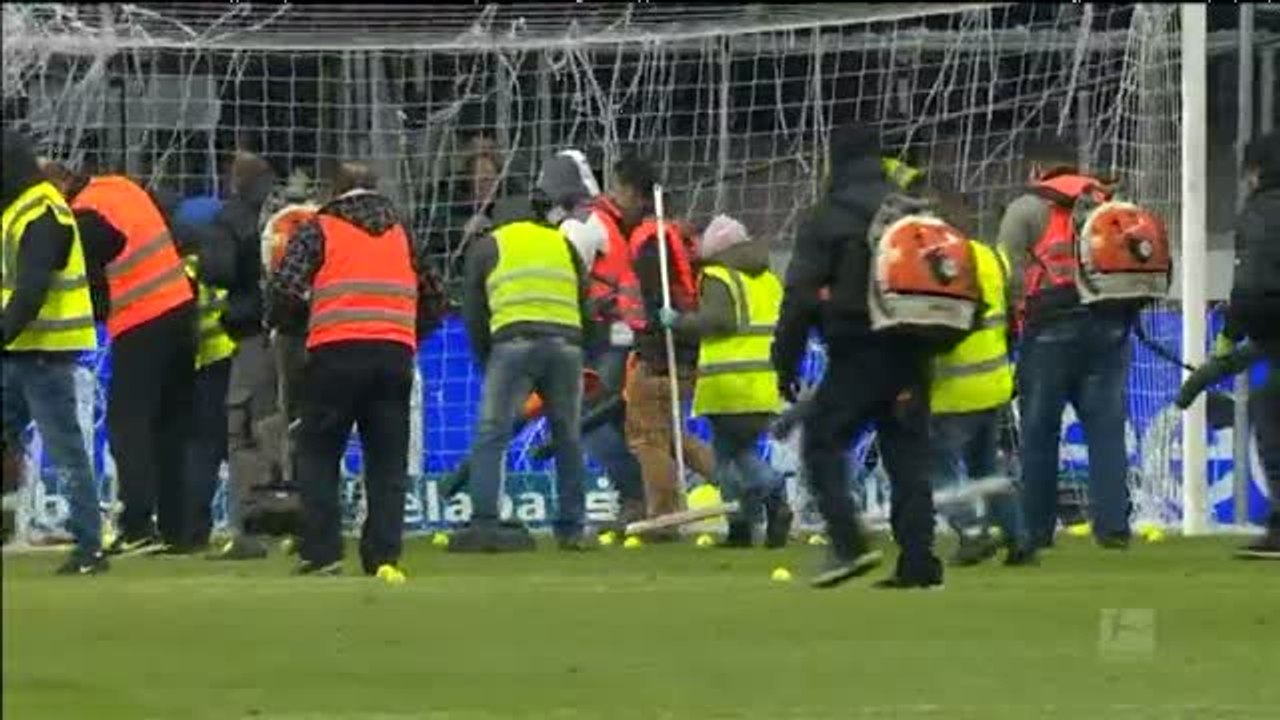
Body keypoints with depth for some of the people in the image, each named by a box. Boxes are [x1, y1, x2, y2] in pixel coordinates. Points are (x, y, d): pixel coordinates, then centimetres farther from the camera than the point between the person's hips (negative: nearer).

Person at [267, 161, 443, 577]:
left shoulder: (319, 230, 8)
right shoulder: (401, 234, 21)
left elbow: (284, 289, -2)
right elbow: (431, 297, 22)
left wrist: (289, 325, 16)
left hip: (336, 352, -3)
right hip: (396, 352, 3)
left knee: (319, 454, 7)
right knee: (388, 460, 9)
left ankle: (322, 553, 0)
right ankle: (384, 556, 1)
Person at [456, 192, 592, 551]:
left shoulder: (486, 247, 17)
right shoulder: (564, 245, 25)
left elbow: (474, 316, 14)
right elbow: (585, 306, 21)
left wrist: (486, 362, 22)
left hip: (514, 341, -3)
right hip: (566, 342, 3)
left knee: (491, 436, -3)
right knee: (568, 438, 12)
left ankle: (484, 522, -15)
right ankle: (572, 529, 12)